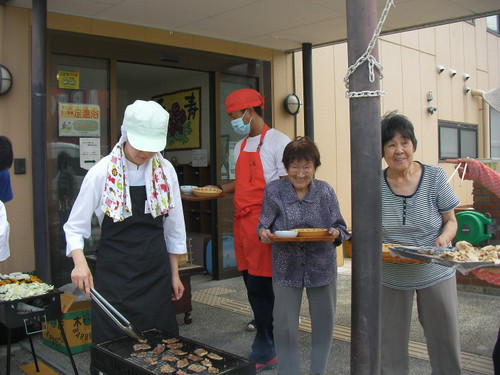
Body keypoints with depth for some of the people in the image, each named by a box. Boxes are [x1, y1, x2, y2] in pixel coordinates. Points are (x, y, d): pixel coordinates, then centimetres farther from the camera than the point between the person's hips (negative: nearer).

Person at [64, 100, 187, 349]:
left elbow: (173, 228, 7)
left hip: (155, 272, 3)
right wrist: (80, 262, -23)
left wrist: (174, 274, 10)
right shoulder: (103, 172, -10)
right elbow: (75, 227, -5)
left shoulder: (165, 171, -1)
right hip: (114, 274, -2)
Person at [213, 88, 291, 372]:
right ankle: (268, 347, 23)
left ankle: (263, 354, 7)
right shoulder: (241, 146, 18)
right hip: (242, 222, 8)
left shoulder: (278, 141, -7)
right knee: (253, 286, 11)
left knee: (260, 288, -5)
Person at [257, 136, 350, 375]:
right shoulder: (273, 190, -2)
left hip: (322, 265, 2)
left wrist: (336, 234, -19)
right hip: (286, 267, -1)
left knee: (324, 323, 13)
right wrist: (263, 232, -21)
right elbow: (264, 224, 2)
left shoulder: (325, 191, 0)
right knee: (285, 326, 2)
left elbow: (341, 228, 3)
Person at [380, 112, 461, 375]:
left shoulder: (434, 176, -7)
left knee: (445, 340, 9)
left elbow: (451, 221, 0)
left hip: (435, 273, 0)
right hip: (391, 276, 0)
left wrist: (444, 238, -21)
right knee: (390, 342, 10)